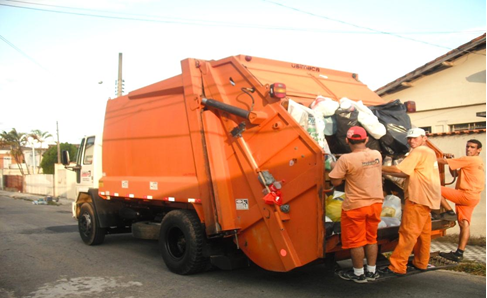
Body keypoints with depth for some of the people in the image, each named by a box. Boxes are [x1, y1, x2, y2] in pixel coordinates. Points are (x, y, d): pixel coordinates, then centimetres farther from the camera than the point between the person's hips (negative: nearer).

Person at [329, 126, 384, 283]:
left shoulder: (346, 159, -20)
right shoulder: (377, 155, 1)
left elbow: (335, 182, -15)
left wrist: (344, 173, 3)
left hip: (355, 206, -6)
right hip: (375, 203, 6)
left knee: (355, 241, 8)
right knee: (371, 239, 18)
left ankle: (358, 273, 19)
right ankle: (372, 271, 27)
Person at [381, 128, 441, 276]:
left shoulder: (418, 152, -10)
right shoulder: (429, 152, 22)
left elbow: (399, 170, -18)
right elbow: (408, 173, 16)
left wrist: (380, 168, -8)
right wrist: (387, 172, 6)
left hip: (419, 197, -11)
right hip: (427, 198, 11)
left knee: (408, 232, -11)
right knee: (423, 232, 15)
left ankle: (397, 266, -11)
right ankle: (421, 263, 25)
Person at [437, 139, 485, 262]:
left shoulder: (469, 160, -8)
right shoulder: (478, 162, 24)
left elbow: (445, 161, -10)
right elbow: (455, 174, 25)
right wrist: (451, 160, 12)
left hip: (466, 195, -10)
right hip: (472, 198, 10)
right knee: (464, 223, 5)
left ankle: (450, 212, -5)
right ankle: (459, 253, 4)